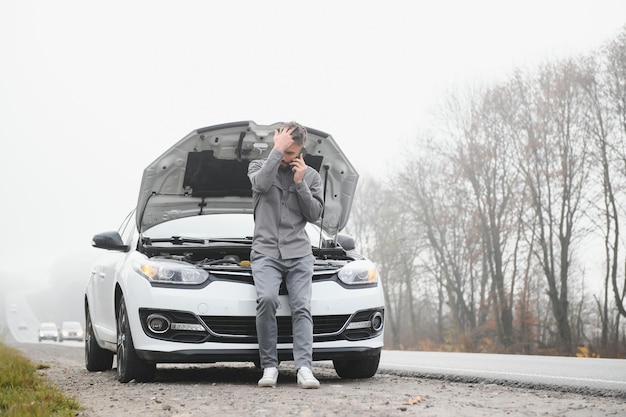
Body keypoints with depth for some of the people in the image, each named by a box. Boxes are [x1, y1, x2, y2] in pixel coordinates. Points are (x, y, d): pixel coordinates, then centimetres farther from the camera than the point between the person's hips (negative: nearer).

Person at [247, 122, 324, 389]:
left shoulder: (311, 176, 14)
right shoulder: (258, 166, 11)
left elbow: (315, 214, 6)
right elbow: (261, 183, -14)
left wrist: (300, 183, -4)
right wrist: (277, 149, -11)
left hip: (299, 253, 2)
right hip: (266, 251, -2)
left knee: (302, 307, -15)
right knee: (266, 299, -26)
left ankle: (304, 368, -24)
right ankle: (269, 366, -20)